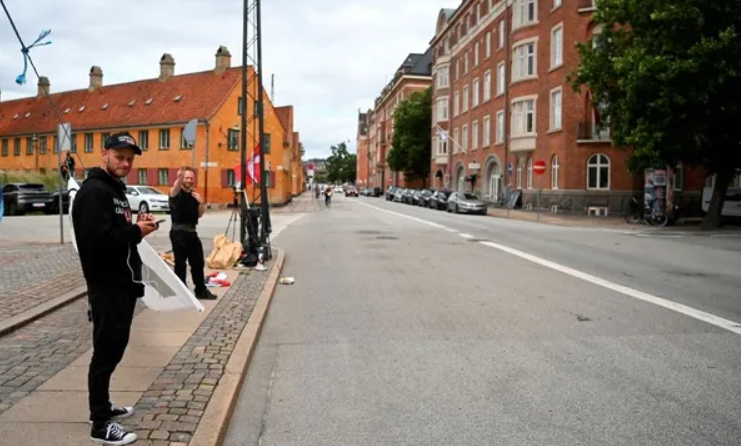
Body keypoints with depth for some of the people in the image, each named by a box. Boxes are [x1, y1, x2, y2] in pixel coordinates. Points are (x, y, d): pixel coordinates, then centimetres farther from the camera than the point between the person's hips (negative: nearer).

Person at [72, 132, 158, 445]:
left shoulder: (116, 189, 16)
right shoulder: (93, 192, -16)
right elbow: (96, 240, -28)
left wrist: (138, 227, 3)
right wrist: (136, 231, -18)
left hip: (122, 284, 10)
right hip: (106, 287, -10)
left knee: (114, 348, 18)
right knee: (105, 352, -2)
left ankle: (102, 406, 33)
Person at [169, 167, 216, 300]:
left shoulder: (194, 195, 13)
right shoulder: (177, 193, -9)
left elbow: (200, 214, 17)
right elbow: (174, 191, -36)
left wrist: (201, 202, -4)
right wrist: (179, 178, -58)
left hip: (192, 232, 7)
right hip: (178, 233, -7)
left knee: (198, 262, 14)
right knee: (180, 264, -4)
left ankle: (201, 290, 27)